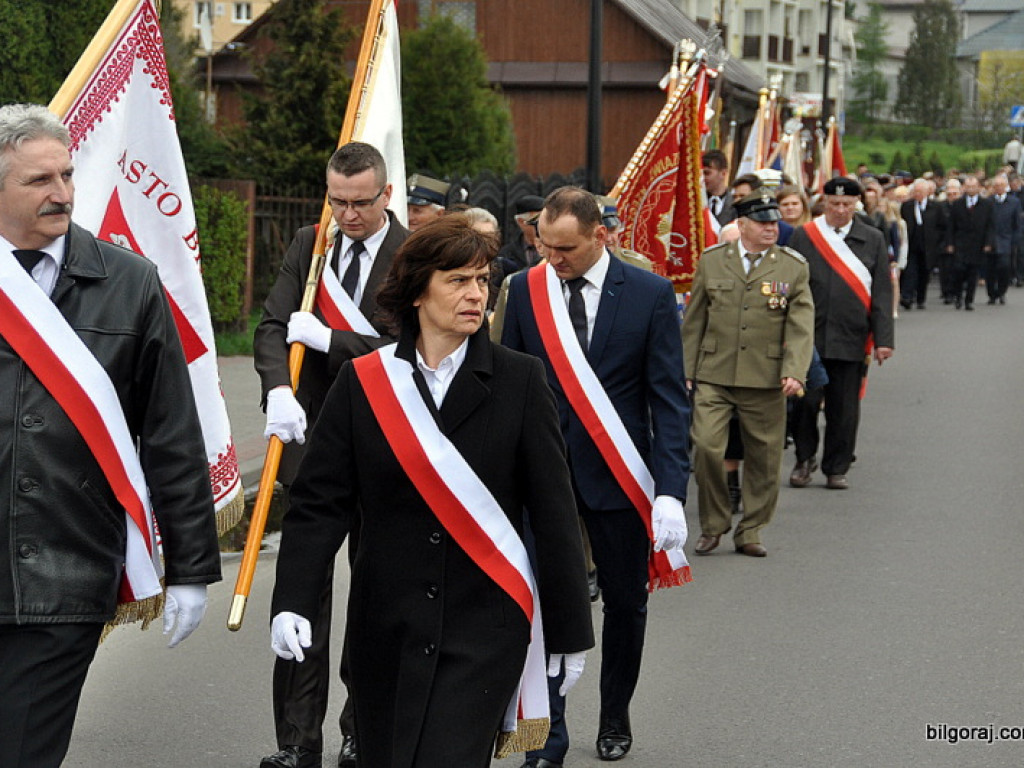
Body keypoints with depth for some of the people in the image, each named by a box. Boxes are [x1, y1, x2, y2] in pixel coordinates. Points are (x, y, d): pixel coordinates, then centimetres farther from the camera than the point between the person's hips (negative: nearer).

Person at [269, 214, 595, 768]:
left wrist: (569, 629, 0)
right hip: (386, 628, 2)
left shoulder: (519, 380, 0)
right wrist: (292, 601, -14)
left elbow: (553, 509, 1)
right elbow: (320, 501, -1)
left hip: (486, 625, -2)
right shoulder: (362, 382, 2)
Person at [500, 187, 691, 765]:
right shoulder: (525, 290, 0)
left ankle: (616, 717, 33)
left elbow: (669, 398, -6)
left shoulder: (651, 294, -5)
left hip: (619, 476, 0)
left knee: (626, 603, 12)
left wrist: (671, 489, -14)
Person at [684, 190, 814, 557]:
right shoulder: (711, 261, 7)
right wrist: (685, 372, 7)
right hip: (714, 377, 0)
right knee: (706, 447, -12)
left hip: (766, 382, 0)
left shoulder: (794, 267, 4)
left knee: (763, 458, 5)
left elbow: (801, 326, -2)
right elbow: (693, 322, 11)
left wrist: (795, 372, -16)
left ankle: (750, 530, 20)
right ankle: (713, 524, 7)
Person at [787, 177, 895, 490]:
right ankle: (804, 459, 17)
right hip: (808, 336, -1)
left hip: (851, 339, 1)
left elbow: (882, 293, 4)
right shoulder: (804, 236, 5)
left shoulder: (872, 240, 7)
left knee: (844, 408, 4)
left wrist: (883, 338, -2)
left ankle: (837, 469, 16)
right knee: (805, 400, -4)